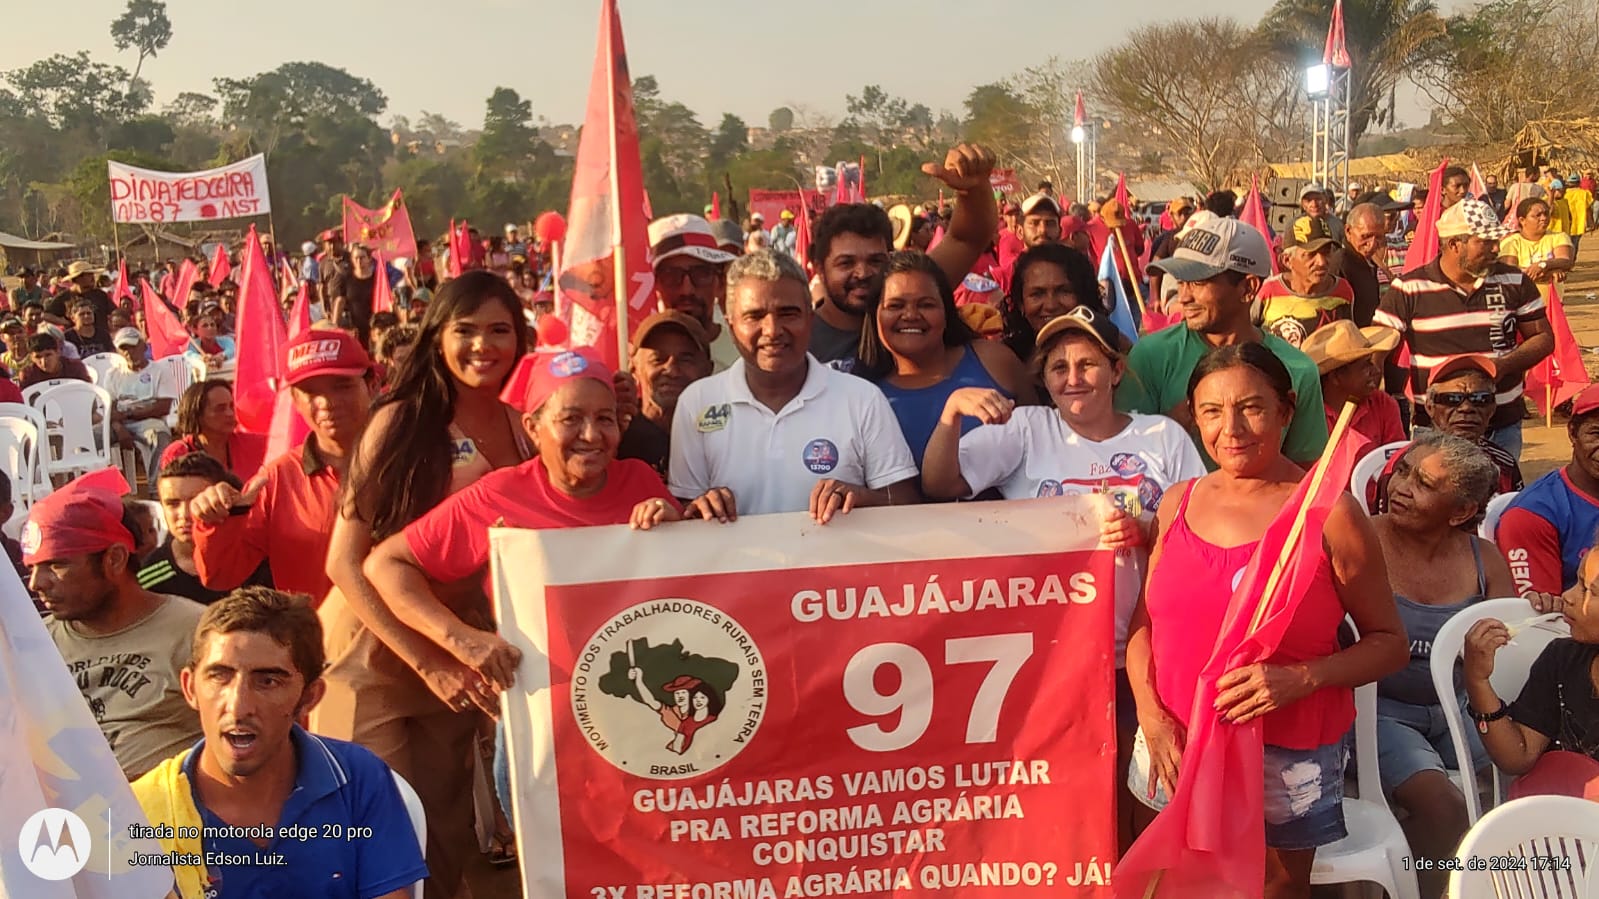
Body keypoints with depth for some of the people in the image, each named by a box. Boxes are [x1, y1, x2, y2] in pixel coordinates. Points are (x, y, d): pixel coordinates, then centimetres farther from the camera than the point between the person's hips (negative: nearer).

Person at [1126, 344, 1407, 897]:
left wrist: (1303, 678, -21)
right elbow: (1144, 623, 8)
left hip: (1287, 759, -3)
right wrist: (1151, 715, -6)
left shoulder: (1329, 514, -9)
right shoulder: (1178, 504, 3)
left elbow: (1389, 643, -6)